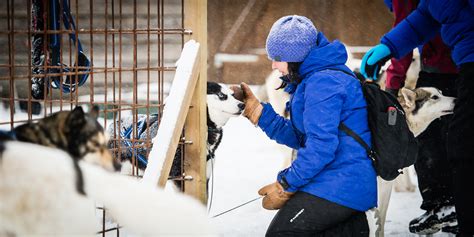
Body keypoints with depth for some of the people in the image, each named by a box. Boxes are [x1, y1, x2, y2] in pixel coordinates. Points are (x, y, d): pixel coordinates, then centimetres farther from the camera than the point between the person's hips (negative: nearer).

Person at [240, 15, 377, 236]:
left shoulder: (322, 82, -16)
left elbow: (321, 146, -23)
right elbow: (298, 137, 17)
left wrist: (285, 185, -16)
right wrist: (256, 110, 12)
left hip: (337, 188, -11)